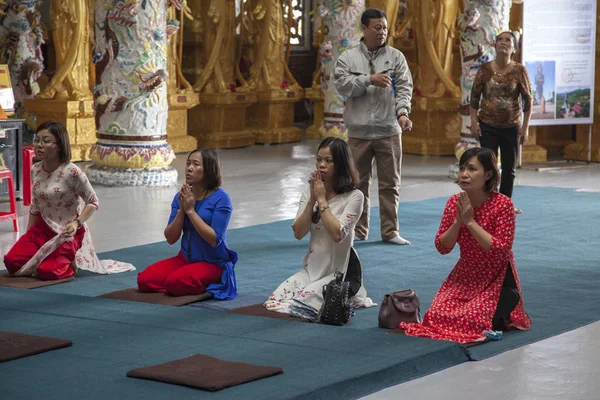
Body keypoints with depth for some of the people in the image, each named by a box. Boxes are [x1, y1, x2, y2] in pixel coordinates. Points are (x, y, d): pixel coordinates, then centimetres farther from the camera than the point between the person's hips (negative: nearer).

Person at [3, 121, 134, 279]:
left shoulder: (72, 172, -20)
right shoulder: (35, 170, 0)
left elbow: (93, 202, -13)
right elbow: (35, 207, 12)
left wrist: (77, 223, -27)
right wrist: (28, 238, 12)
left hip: (68, 232, -6)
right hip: (43, 228, 6)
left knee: (47, 272, -24)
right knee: (12, 262, -10)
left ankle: (70, 263, 10)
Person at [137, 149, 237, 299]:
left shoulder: (221, 198, -14)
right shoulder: (181, 197, 3)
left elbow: (215, 239, -22)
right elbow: (171, 238, 1)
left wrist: (190, 210, -20)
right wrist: (181, 210, -13)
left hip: (213, 263, -6)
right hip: (185, 259, 6)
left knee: (175, 283, -30)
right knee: (144, 280, -13)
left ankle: (210, 284, 0)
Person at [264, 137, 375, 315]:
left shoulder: (354, 196, -11)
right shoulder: (310, 190, 5)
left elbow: (337, 234, -24)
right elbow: (298, 233, -3)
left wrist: (322, 199, -18)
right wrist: (312, 200, -12)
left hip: (340, 272, -6)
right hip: (313, 267, 6)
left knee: (301, 302, -29)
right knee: (276, 299, -17)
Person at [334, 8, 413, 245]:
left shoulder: (396, 57, 3)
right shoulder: (348, 57, 3)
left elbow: (404, 88, -3)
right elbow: (342, 85, -9)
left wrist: (403, 113, -19)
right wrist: (369, 79, -18)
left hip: (389, 130, 0)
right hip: (359, 131, 0)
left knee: (390, 183, 4)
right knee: (358, 183, 9)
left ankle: (390, 231, 11)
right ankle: (358, 230, 19)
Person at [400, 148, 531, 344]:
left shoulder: (502, 204, -20)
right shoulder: (455, 203, -4)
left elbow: (501, 250, -25)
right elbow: (442, 247, -2)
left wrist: (470, 222, -26)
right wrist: (457, 222, -19)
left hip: (496, 279, -5)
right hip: (465, 275, 5)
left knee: (476, 321, -23)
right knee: (438, 316, -14)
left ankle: (509, 301, 9)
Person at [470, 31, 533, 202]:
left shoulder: (519, 71, -5)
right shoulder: (485, 69, -3)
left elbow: (528, 100, -1)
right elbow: (474, 97, 3)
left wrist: (525, 127, -4)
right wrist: (474, 122, -3)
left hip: (512, 126, 1)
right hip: (487, 126, -1)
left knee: (509, 168, 9)